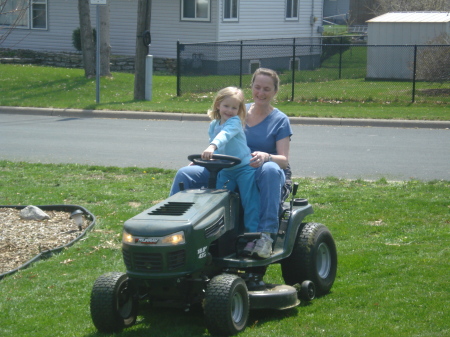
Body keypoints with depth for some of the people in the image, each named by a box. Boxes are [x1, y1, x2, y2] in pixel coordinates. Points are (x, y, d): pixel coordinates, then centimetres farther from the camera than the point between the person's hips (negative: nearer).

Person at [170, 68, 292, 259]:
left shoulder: (280, 120, 3)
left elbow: (284, 159, -8)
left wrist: (265, 157, -31)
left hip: (259, 176, -4)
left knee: (270, 169, -41)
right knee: (185, 174, -14)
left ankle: (265, 235, -44)